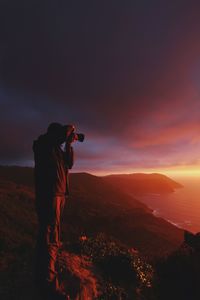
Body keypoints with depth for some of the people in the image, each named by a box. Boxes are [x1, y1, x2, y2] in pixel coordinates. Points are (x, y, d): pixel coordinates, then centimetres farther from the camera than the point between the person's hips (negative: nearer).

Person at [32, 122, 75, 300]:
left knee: (52, 232, 20)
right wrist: (70, 128, -4)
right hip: (48, 193, -9)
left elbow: (69, 164, 15)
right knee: (50, 235, -9)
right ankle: (47, 284, 0)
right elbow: (61, 134, -25)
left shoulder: (57, 149, 20)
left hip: (59, 193, 10)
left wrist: (69, 145, 9)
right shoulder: (42, 142, -6)